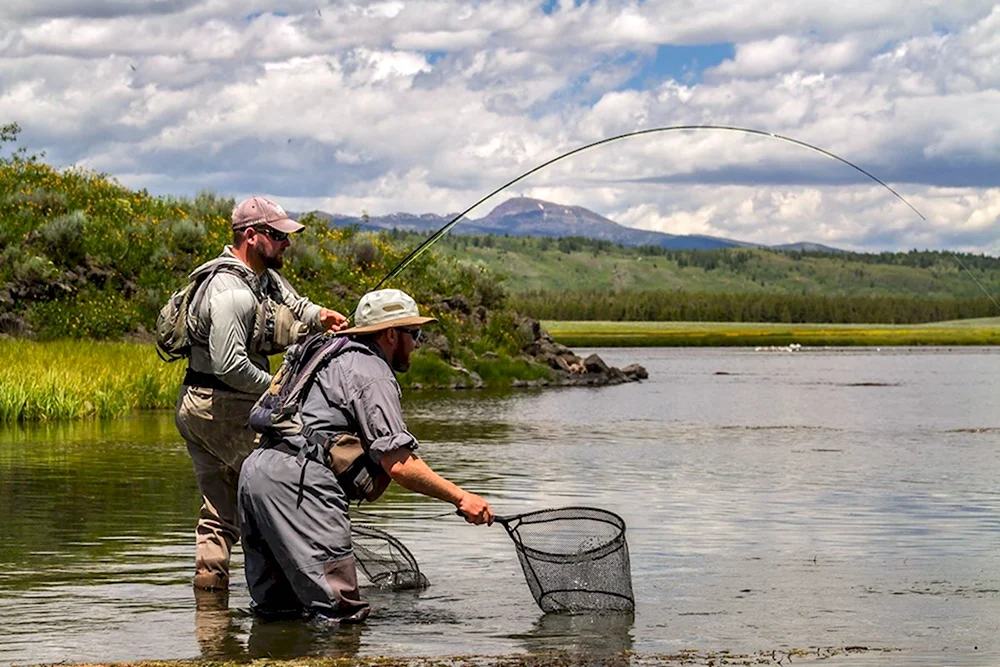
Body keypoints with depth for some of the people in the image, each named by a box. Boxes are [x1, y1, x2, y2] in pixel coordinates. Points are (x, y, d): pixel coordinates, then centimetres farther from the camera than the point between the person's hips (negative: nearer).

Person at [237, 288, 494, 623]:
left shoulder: (336, 356, 26)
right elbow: (398, 464, -11)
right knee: (341, 612, -10)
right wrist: (460, 498, -10)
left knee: (277, 608, 15)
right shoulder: (373, 374, -3)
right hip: (297, 479, -10)